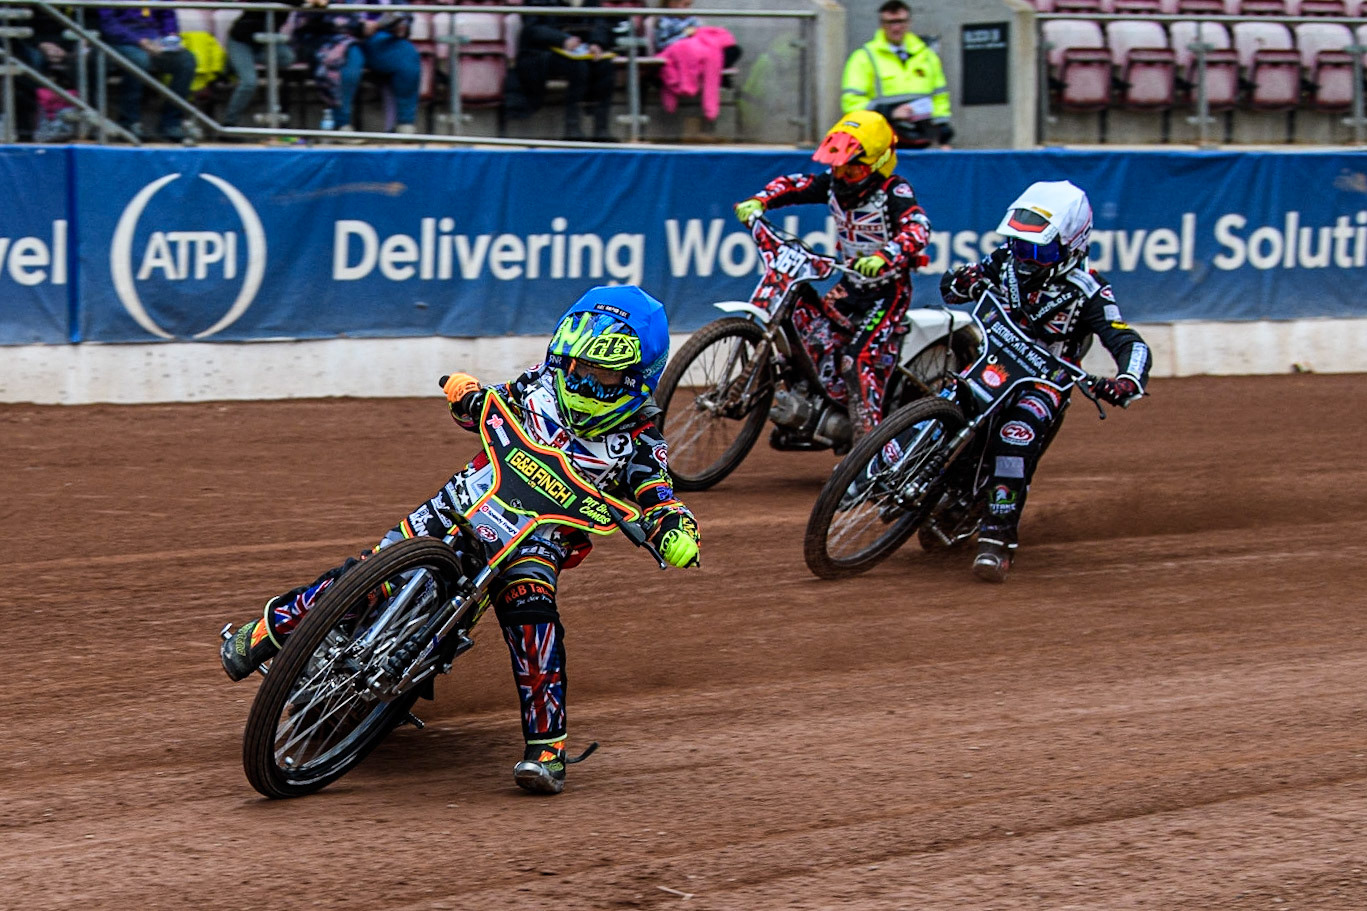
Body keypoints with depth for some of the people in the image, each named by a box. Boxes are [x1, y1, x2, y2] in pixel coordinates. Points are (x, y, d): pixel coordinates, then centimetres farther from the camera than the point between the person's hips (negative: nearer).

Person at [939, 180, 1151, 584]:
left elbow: (1131, 344, -19)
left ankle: (998, 538, -36)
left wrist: (1127, 382, -42)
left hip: (1045, 379, -6)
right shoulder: (1006, 261, 0)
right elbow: (949, 286, 9)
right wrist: (963, 282, -18)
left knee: (1016, 436, -34)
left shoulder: (1085, 291, -13)